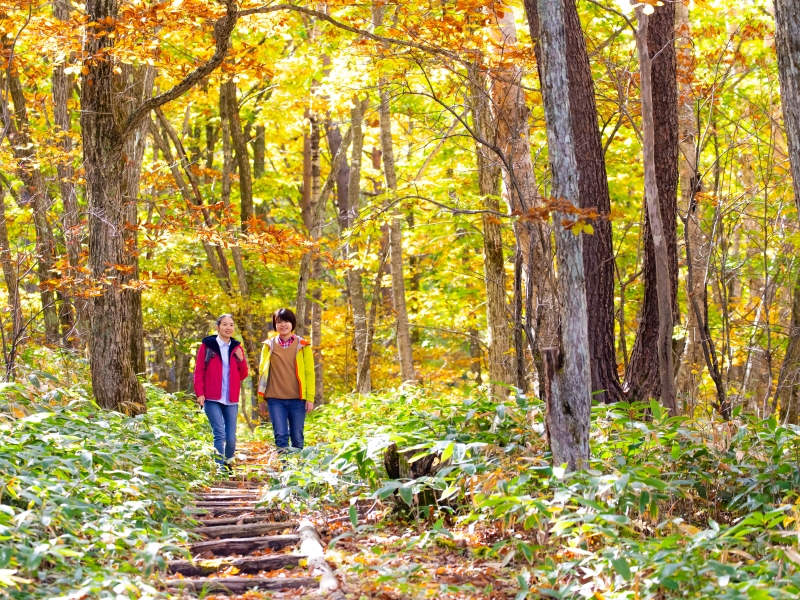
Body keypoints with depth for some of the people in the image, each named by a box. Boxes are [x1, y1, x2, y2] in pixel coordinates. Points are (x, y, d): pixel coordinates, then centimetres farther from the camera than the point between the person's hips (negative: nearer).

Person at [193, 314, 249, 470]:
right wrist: (200, 393, -9)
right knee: (220, 434, -13)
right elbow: (199, 372, 1)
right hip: (212, 399, -3)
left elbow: (243, 375, 13)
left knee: (231, 438, 3)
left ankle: (228, 465, 22)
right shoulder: (207, 345, 2)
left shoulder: (236, 348, 12)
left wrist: (241, 359, -4)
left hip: (231, 400, 3)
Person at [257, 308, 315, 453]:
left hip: (297, 399, 0)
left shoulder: (303, 345, 5)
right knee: (280, 436, -6)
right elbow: (263, 372, 10)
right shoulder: (269, 345, 8)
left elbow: (309, 373, 3)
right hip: (275, 399, 1)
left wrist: (310, 398, -4)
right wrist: (261, 399, 6)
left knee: (297, 438, 3)